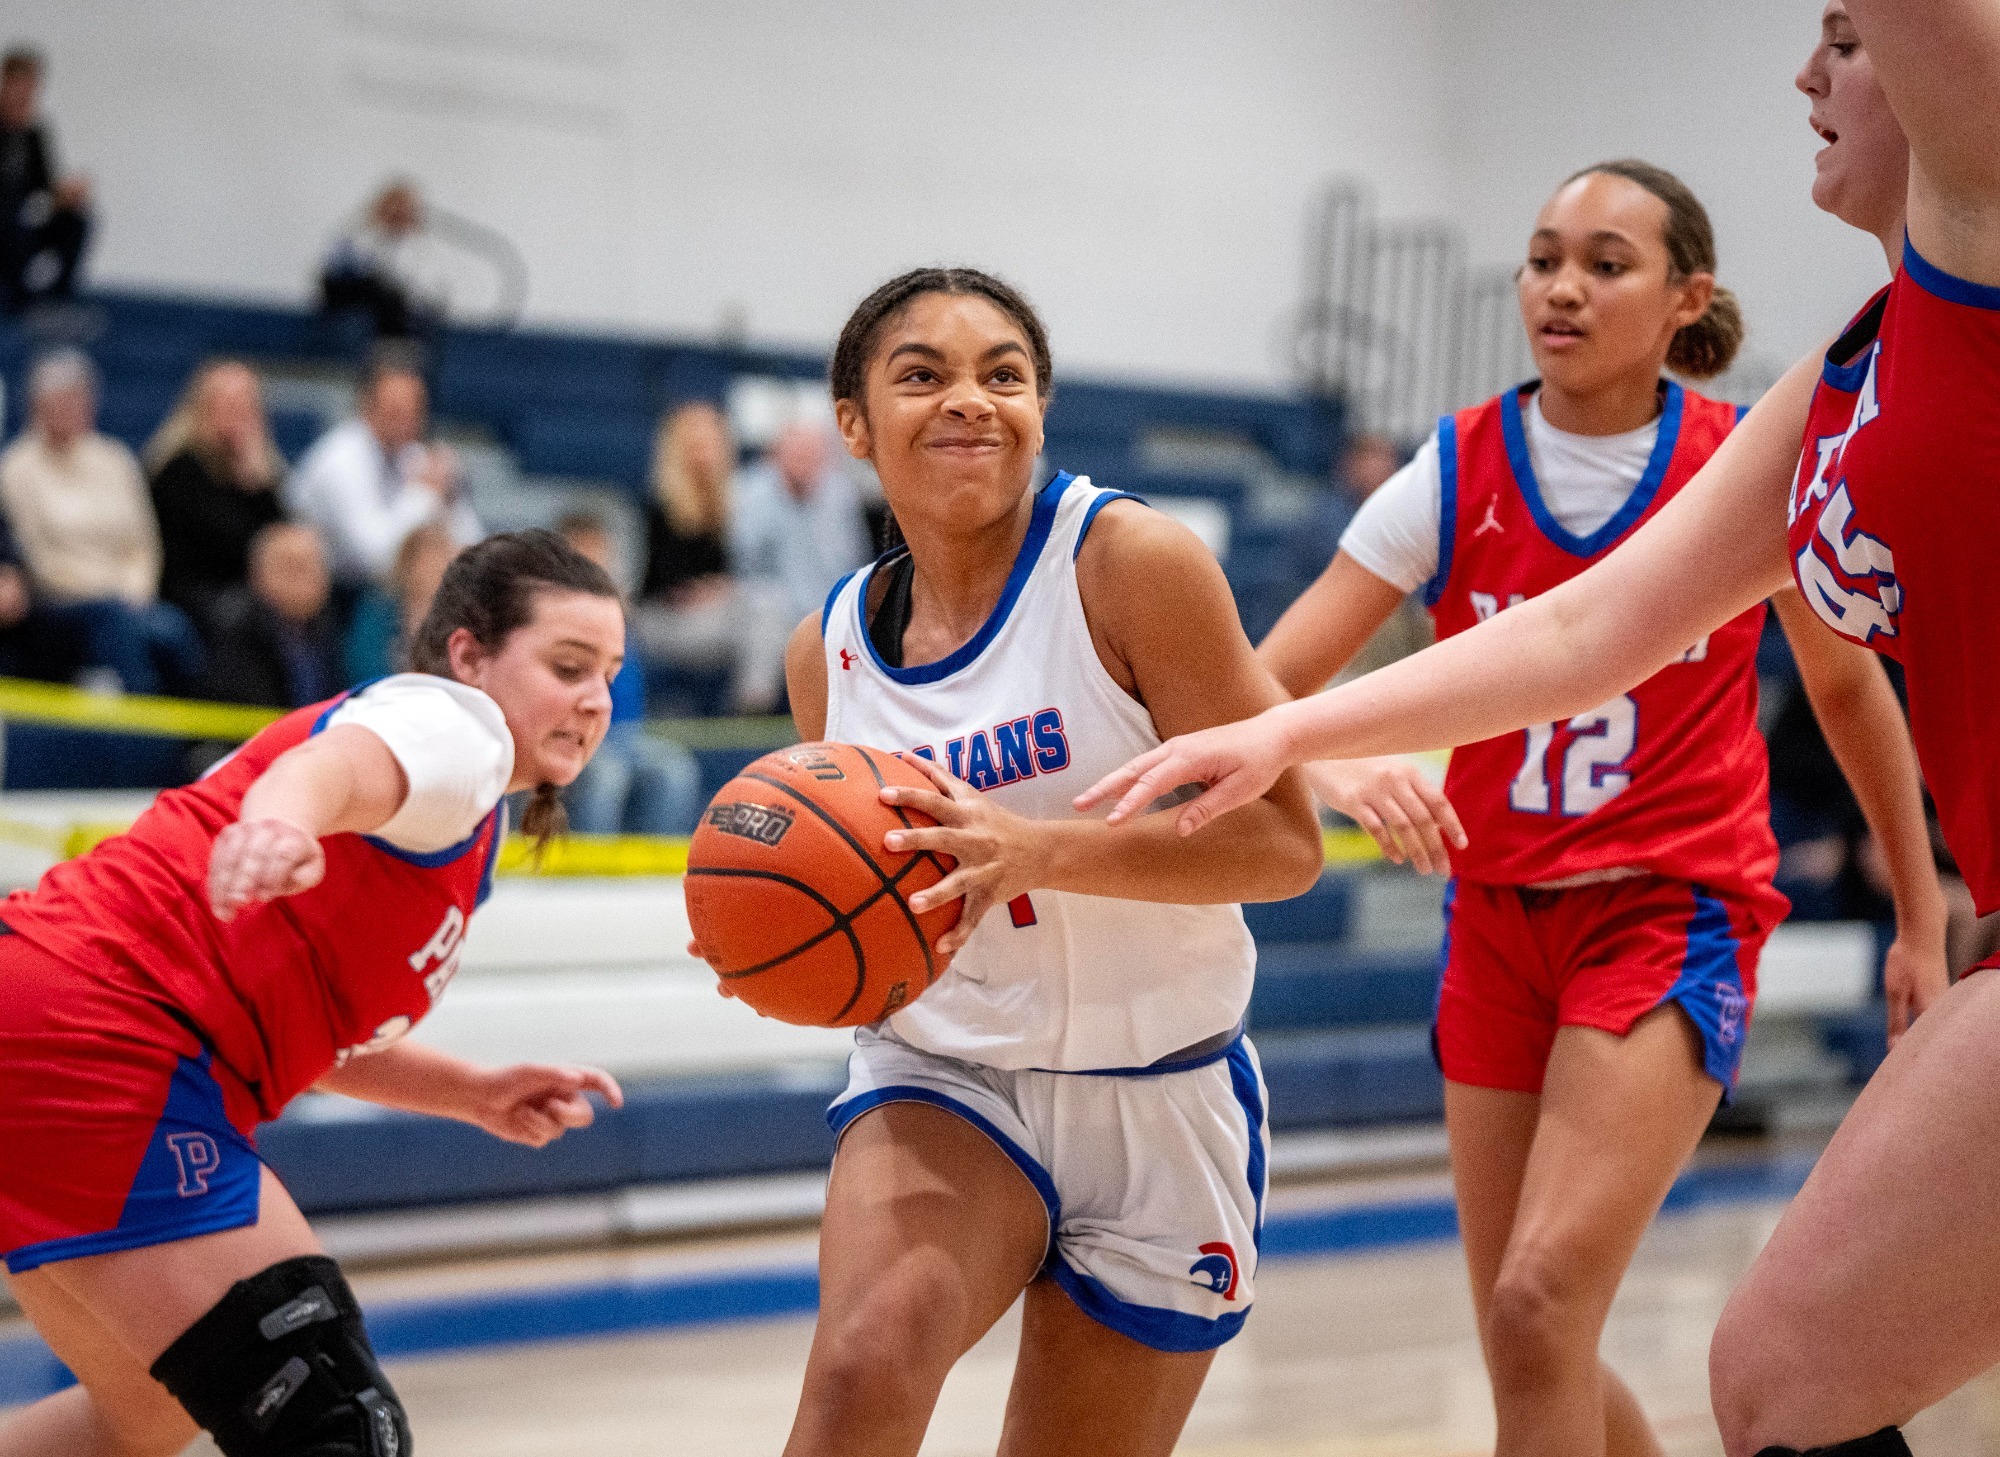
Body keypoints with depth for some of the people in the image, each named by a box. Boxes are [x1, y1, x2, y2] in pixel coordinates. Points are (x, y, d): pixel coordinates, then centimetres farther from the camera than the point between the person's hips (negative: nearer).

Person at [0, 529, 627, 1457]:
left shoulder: (455, 832, 25)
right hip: (102, 1040, -11)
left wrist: (474, 1094, 15)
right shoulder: (454, 723, -4)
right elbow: (336, 764, -29)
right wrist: (278, 820, -51)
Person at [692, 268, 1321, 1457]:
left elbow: (1285, 843, -18)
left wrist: (1035, 849, -30)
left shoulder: (1131, 561, -14)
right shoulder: (829, 652, 1)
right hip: (945, 1085, 2)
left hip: (1161, 1104, -2)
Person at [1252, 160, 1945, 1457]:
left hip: (1677, 913, -4)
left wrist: (1924, 922, 13)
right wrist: (1335, 765, -33)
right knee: (1530, 1348, 8)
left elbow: (1847, 682, 10)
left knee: (1540, 1301, -21)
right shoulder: (1454, 476, -5)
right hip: (1501, 919, 4)